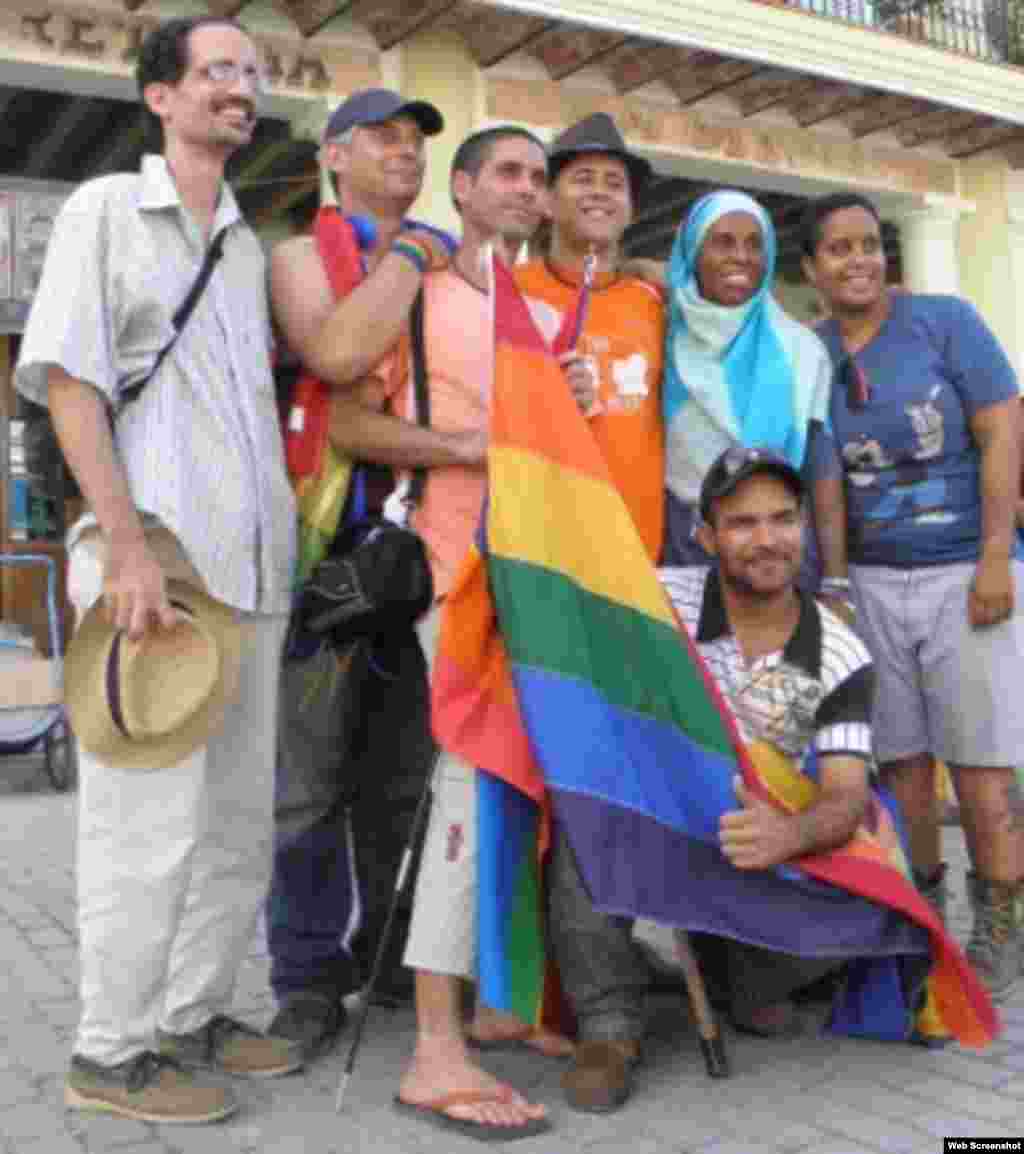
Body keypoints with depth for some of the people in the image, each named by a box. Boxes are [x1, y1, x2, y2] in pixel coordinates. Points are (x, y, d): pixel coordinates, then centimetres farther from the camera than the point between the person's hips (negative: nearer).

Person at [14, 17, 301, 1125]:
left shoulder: (247, 244, 19)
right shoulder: (105, 208, 1)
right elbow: (67, 381, -8)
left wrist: (286, 541, 14)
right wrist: (128, 547, -17)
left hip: (253, 567, 7)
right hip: (156, 554, -7)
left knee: (238, 814, 11)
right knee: (151, 819, -4)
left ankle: (193, 1016, 26)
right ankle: (111, 1053, 11)